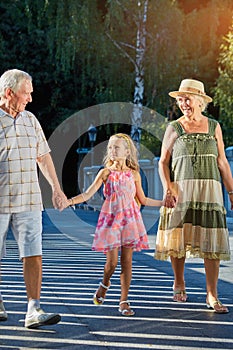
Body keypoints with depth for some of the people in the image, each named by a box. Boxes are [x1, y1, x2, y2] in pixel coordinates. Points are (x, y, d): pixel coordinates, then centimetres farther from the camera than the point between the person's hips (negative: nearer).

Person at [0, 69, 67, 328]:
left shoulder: (30, 120, 13)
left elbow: (43, 156, 22)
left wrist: (56, 188, 24)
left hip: (29, 201, 4)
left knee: (33, 254, -5)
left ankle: (33, 311, -5)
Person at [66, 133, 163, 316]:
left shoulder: (134, 174, 6)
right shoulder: (106, 173, 0)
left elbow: (143, 200, 16)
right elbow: (87, 194, -3)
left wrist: (163, 202, 12)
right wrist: (69, 201, -18)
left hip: (129, 219, 2)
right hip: (111, 218, -1)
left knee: (127, 261, 0)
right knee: (112, 261, -3)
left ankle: (124, 301, 7)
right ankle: (104, 284, 30)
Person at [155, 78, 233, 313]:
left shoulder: (213, 127, 10)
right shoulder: (174, 128, 6)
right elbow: (163, 161, 4)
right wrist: (168, 189, -10)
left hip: (209, 190, 1)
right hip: (181, 190, -1)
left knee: (211, 241, -5)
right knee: (178, 240, 2)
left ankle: (212, 296, -1)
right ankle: (179, 283, 26)